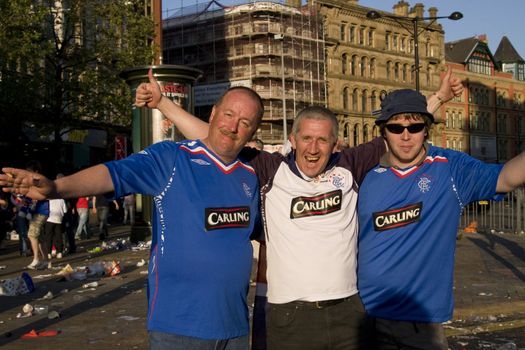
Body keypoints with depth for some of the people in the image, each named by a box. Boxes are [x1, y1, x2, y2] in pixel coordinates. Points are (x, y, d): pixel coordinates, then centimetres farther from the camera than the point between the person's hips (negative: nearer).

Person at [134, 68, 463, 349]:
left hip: (349, 312, 2)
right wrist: (161, 102, 4)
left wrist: (438, 98, 18)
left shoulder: (350, 167, 7)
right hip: (290, 315, -2)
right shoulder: (271, 170, 2)